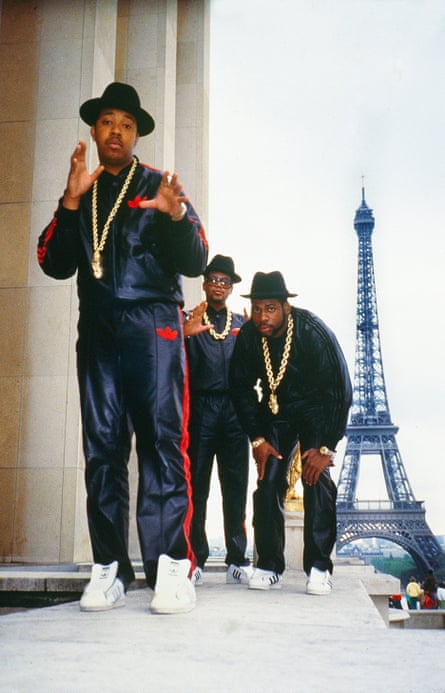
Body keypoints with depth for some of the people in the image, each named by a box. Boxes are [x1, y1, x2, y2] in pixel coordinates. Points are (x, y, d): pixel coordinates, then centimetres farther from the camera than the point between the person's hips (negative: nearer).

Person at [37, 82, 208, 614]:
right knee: (102, 446, 0)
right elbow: (55, 265, 8)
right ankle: (108, 569, 5)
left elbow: (195, 264, 3)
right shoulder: (79, 194, 19)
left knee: (161, 440, -9)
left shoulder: (159, 187, 10)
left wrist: (175, 216, -16)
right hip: (97, 331, 3)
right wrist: (70, 203, -4)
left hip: (153, 328, -3)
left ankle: (171, 568, -7)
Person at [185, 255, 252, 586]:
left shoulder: (242, 324, 19)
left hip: (234, 409, 2)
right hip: (200, 408, -2)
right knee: (196, 486, -3)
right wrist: (190, 330, -13)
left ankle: (237, 559, 8)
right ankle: (195, 559, 3)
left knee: (236, 487, 2)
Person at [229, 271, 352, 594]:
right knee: (268, 480, -6)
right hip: (275, 411, 4)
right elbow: (241, 386, -4)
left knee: (317, 477, -18)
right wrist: (257, 439, -7)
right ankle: (269, 567, 3)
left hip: (316, 411, -3)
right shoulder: (248, 335, -16)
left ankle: (319, 569, -10)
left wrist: (326, 447, -24)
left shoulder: (314, 332, -27)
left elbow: (341, 389, -24)